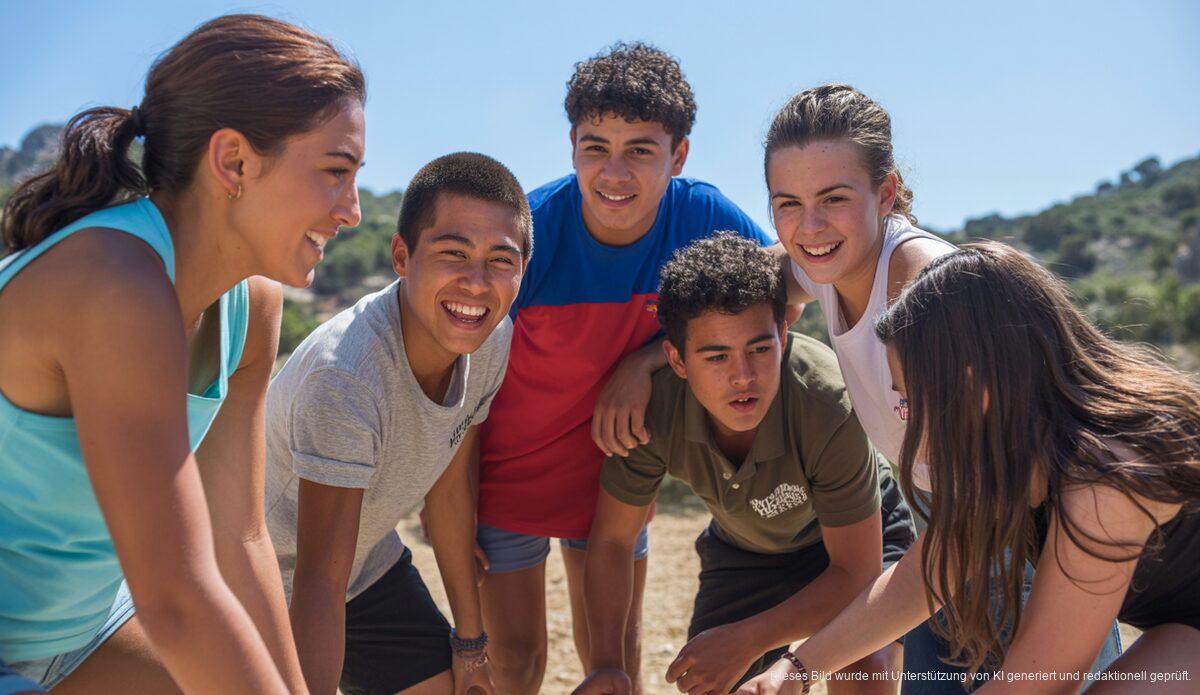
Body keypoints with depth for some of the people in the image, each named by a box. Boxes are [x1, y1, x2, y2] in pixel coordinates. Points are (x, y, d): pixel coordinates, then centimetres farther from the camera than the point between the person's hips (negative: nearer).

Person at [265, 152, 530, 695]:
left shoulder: (492, 341, -16)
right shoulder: (344, 377, -37)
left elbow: (450, 491, -4)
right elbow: (319, 583, -34)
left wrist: (470, 637, 3)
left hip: (368, 559, 6)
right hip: (272, 576, -6)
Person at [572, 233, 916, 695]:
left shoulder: (831, 408, -40)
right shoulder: (652, 410, -31)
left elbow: (856, 573, -30)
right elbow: (611, 539, -15)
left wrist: (747, 640, -36)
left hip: (858, 536, -3)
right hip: (744, 549, 3)